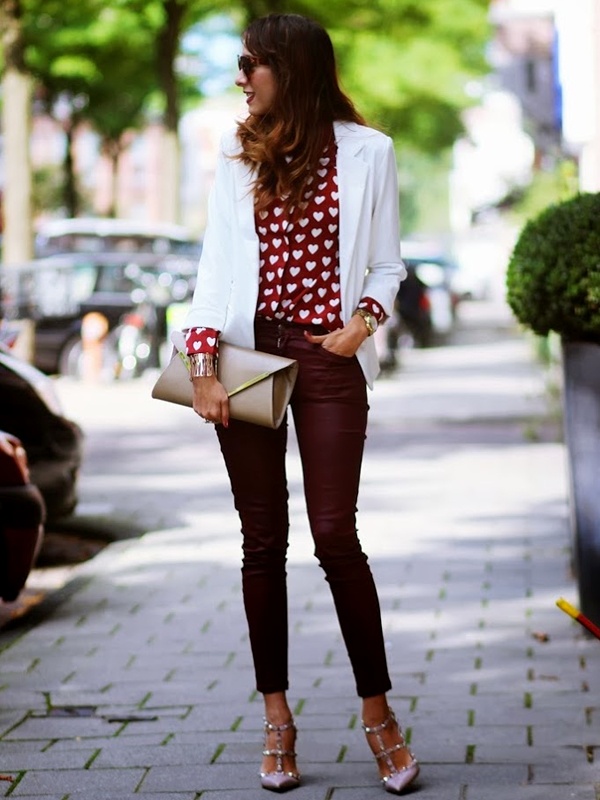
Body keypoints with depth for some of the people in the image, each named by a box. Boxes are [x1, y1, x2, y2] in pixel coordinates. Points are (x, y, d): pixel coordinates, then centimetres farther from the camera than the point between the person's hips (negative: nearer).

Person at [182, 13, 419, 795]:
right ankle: (277, 716, 12)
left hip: (328, 359, -3)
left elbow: (386, 265, 7)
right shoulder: (239, 157, 9)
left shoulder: (366, 152, 2)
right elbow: (216, 263, 3)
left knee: (335, 535, -8)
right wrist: (202, 364, -8)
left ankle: (378, 710, 5)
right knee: (264, 540, 5)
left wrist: (363, 321, -12)